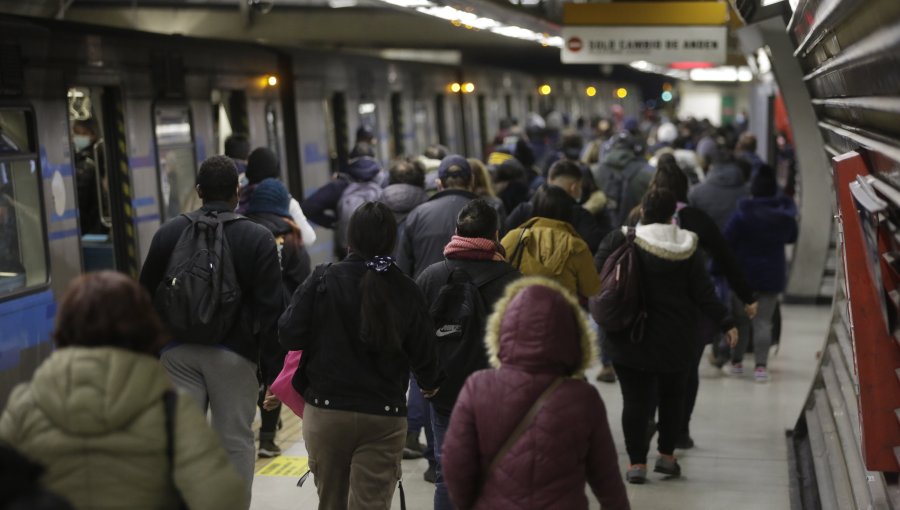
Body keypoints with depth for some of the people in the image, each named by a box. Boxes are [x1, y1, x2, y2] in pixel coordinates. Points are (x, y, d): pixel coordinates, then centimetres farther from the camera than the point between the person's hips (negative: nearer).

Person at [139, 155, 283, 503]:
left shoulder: (168, 232, 4)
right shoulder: (258, 239, -4)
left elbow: (147, 296, 9)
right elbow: (270, 307, -7)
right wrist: (271, 362, -1)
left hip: (178, 352, 3)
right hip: (233, 353, -2)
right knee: (235, 441, 5)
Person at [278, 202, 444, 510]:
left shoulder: (324, 280, -8)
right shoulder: (407, 291, -4)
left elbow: (289, 336, -10)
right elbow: (423, 356, 1)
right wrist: (431, 384, 24)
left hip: (325, 410, 1)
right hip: (385, 417, 0)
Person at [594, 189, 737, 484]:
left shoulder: (620, 241, -9)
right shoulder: (686, 247, -4)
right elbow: (703, 293, -3)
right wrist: (725, 324, 5)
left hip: (629, 338, -2)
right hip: (675, 340, 2)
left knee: (635, 398, 3)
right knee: (672, 396, 18)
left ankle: (636, 462, 3)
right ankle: (666, 455, 23)